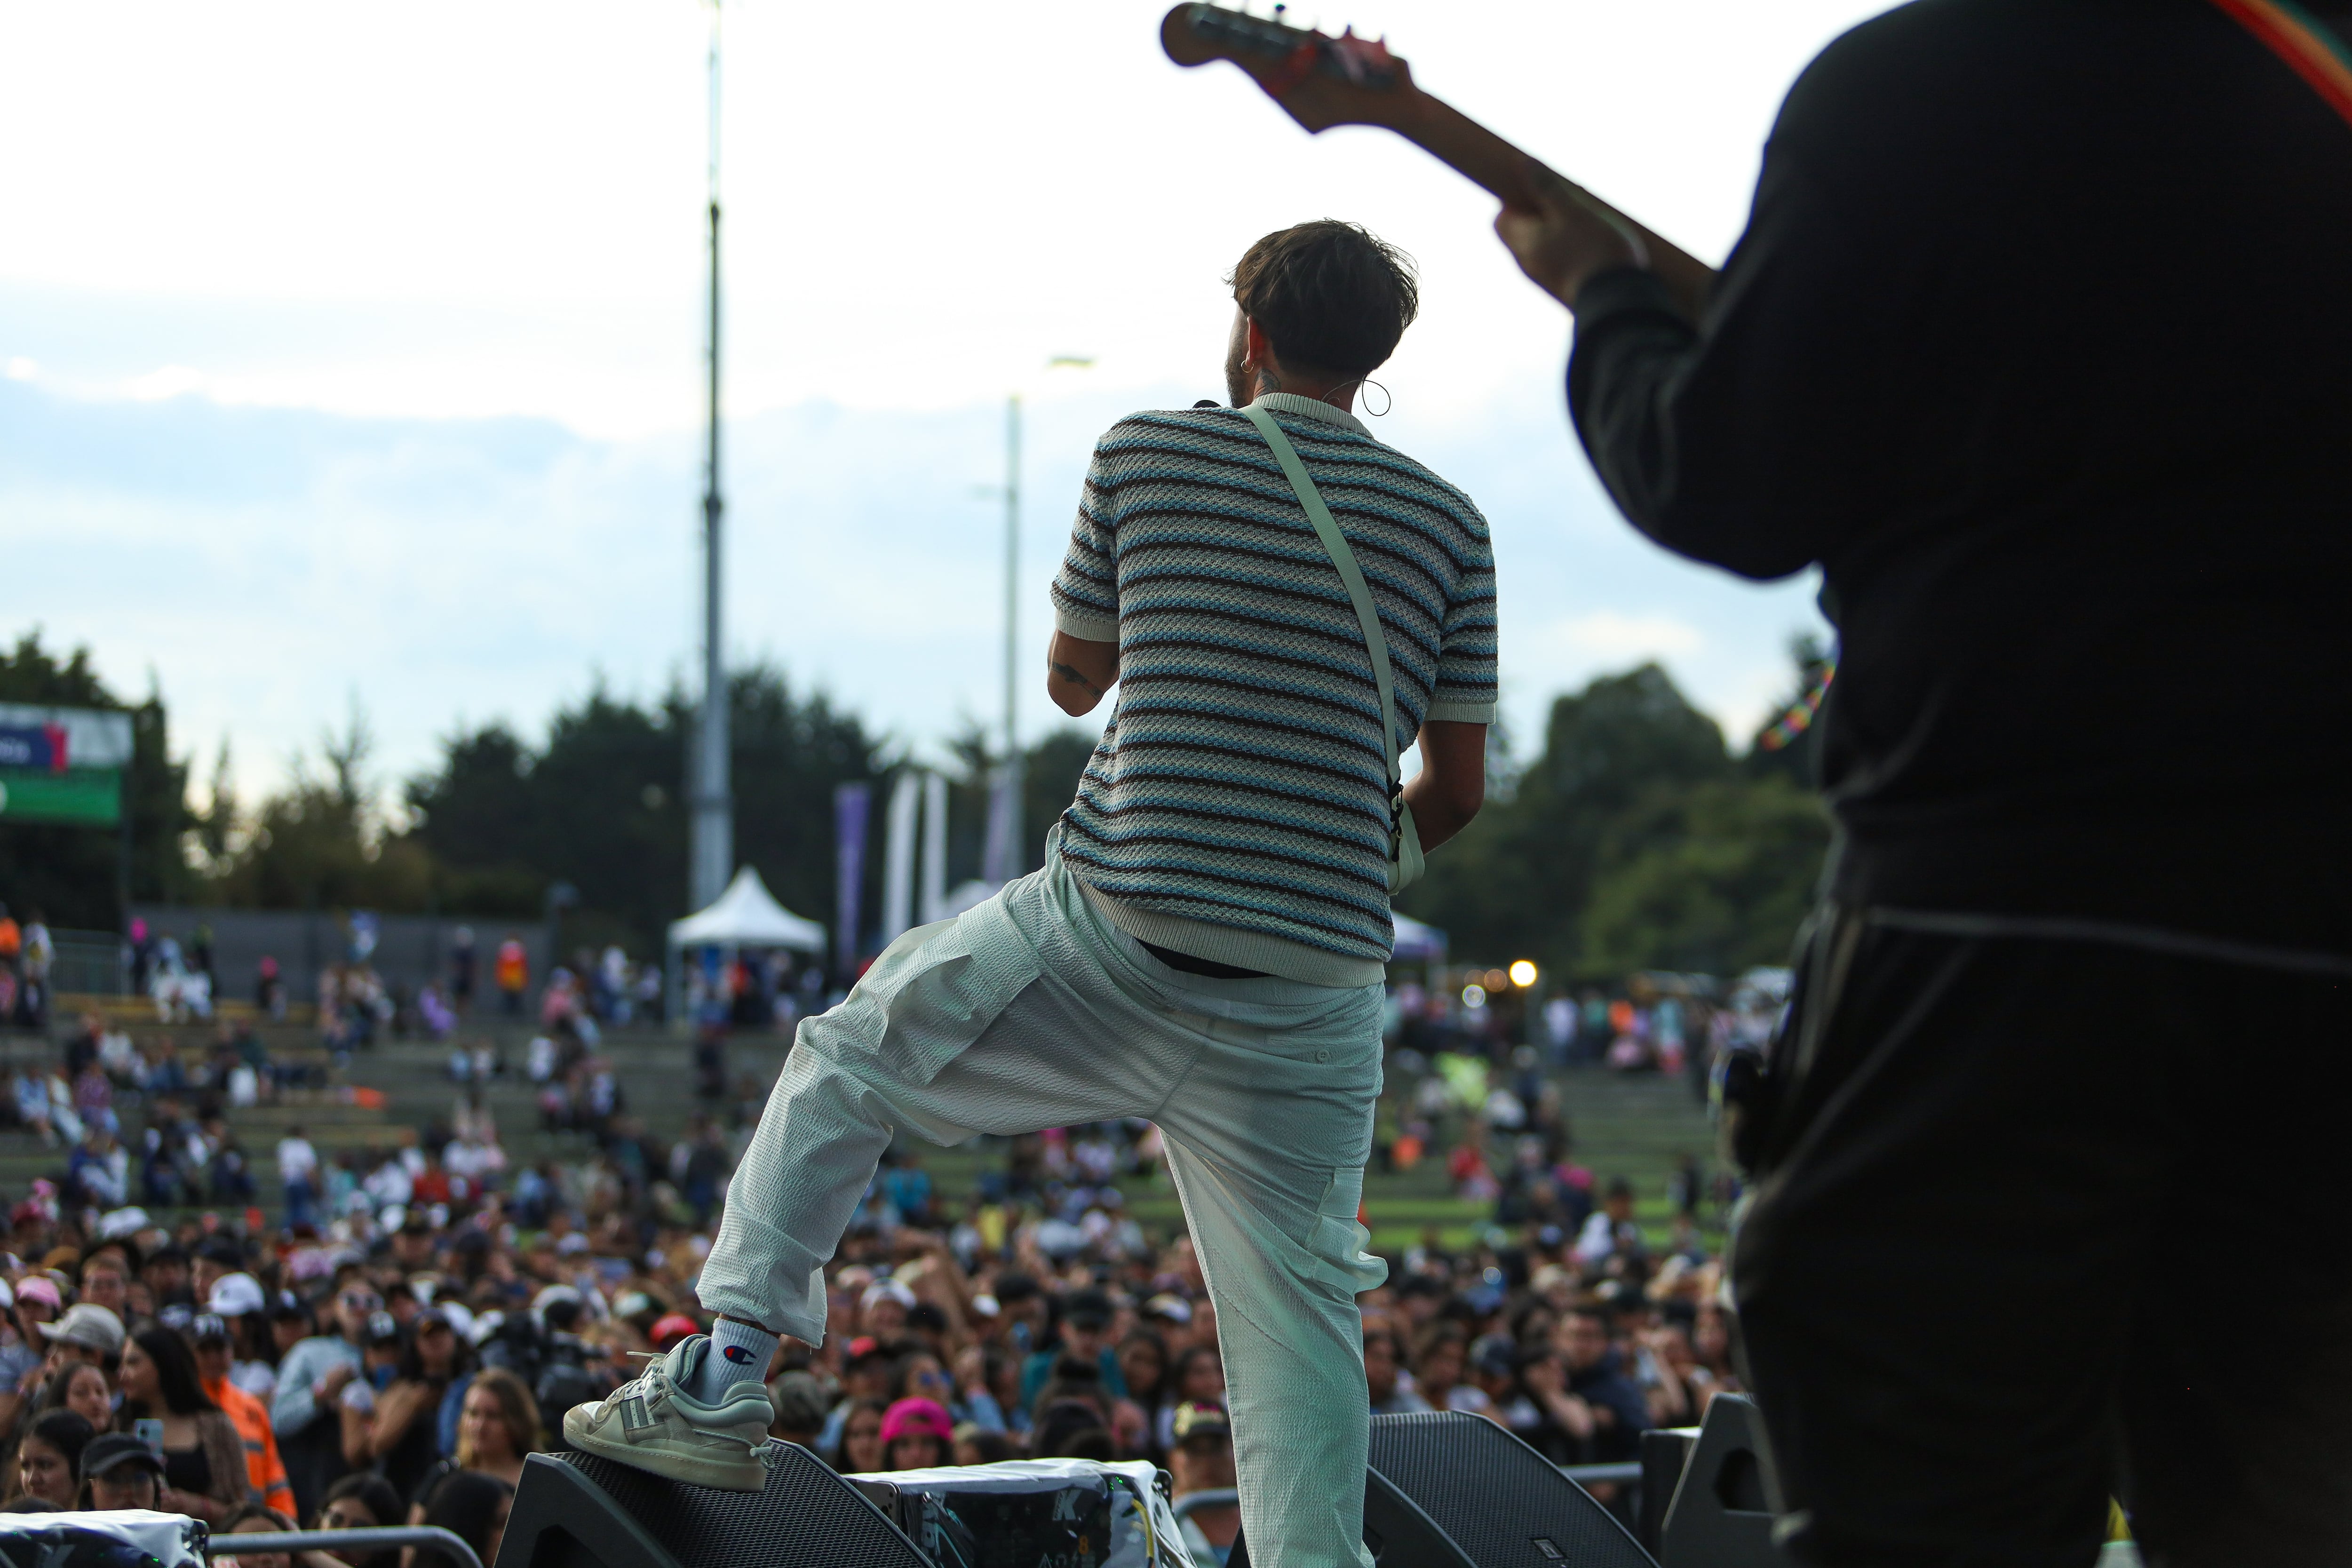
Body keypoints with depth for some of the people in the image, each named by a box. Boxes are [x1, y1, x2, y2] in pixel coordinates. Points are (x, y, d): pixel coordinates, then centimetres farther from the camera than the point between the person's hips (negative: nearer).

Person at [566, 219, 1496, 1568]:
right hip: (1315, 989, 1)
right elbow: (1458, 791, 10)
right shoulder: (1449, 525, 6)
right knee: (1298, 1317, 7)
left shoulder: (1146, 455, 3)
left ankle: (726, 1377, 18)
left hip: (1113, 931, -1)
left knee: (848, 1052, 21)